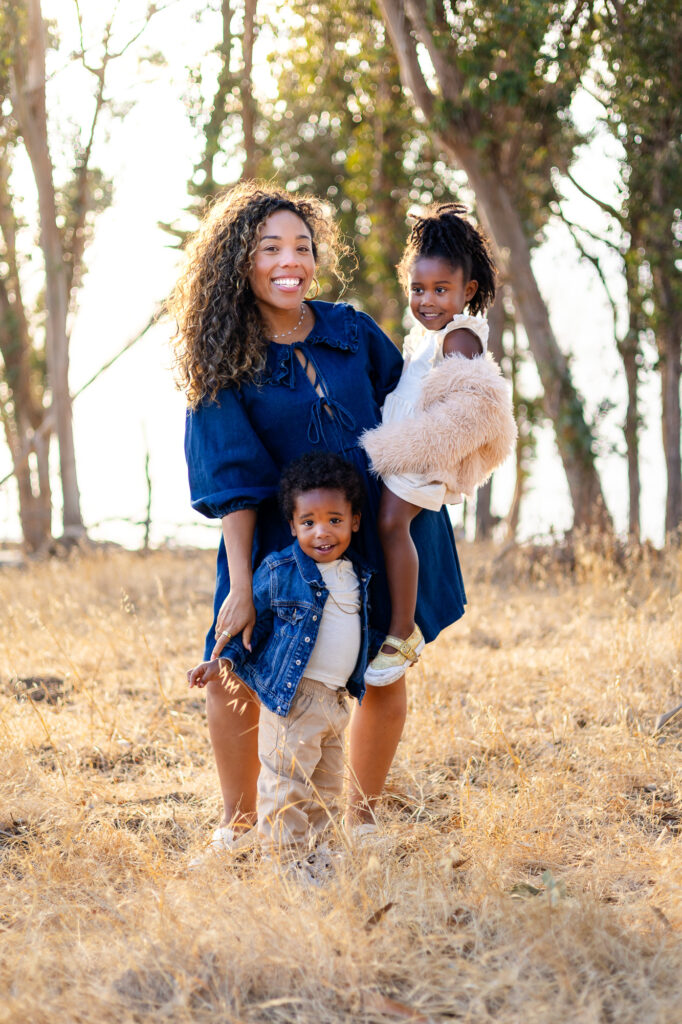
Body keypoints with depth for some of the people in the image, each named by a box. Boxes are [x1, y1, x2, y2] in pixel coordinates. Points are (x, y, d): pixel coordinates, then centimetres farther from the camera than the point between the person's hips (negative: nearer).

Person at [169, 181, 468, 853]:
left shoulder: (354, 333, -2)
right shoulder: (224, 361, -8)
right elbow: (234, 482, -13)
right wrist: (240, 585, -18)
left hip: (377, 534, 2)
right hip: (279, 540, -2)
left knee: (386, 678, 4)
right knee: (232, 676, -8)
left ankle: (362, 815, 27)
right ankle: (237, 822, 14)